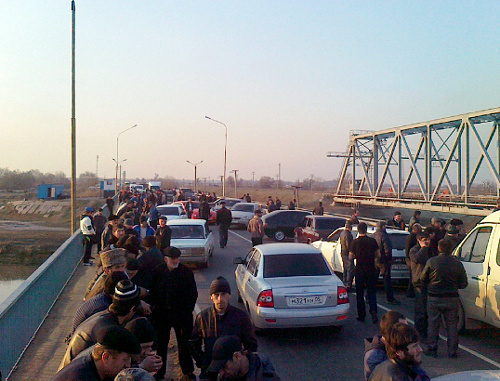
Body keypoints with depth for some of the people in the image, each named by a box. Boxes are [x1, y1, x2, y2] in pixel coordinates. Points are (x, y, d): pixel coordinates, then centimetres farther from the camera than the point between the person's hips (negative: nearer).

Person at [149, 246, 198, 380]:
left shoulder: (186, 272, -8)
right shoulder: (158, 272, -3)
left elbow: (193, 294, -1)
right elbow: (152, 292, 9)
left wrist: (188, 311, -6)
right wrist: (154, 306, 1)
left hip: (181, 313, -2)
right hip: (162, 313, 2)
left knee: (184, 343, 7)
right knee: (161, 343, 13)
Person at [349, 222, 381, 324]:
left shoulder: (355, 242, -7)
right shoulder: (372, 241, -4)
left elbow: (351, 257, -4)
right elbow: (378, 255, 1)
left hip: (359, 270, -1)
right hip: (371, 270, 1)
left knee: (360, 293, 9)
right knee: (371, 292, 8)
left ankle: (361, 315, 12)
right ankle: (373, 311, -13)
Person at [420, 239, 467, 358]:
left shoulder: (431, 262, -8)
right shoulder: (457, 263, -5)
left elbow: (423, 279, 1)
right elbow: (463, 283, 2)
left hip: (434, 298, -1)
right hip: (452, 299, 1)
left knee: (433, 324, 8)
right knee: (452, 325, 12)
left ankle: (432, 349, 13)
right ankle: (452, 351, 15)